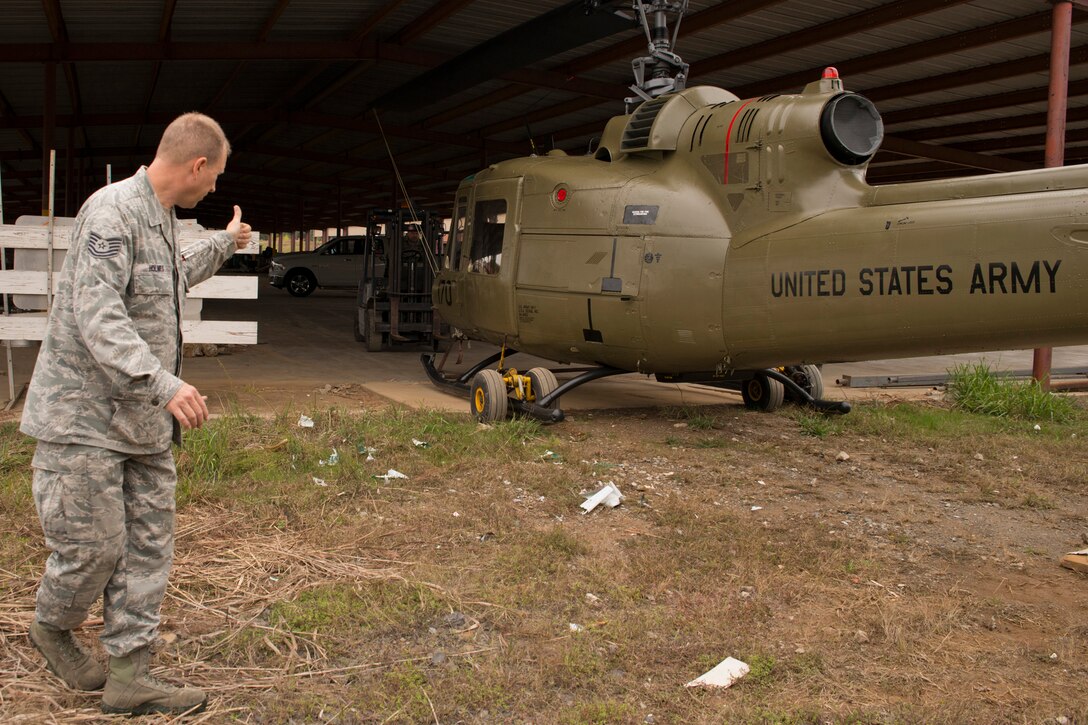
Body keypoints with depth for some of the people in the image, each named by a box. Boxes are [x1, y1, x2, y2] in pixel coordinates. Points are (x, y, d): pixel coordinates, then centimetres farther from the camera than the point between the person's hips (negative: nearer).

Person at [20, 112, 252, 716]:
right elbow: (97, 311, -28)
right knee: (93, 544, -1)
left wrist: (224, 243, 49)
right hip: (86, 414, -9)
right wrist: (163, 384, -36)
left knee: (148, 544, 7)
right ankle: (52, 629, 30)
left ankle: (128, 678, 15)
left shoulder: (159, 219, 14)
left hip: (143, 419, 9)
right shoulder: (112, 211, -17)